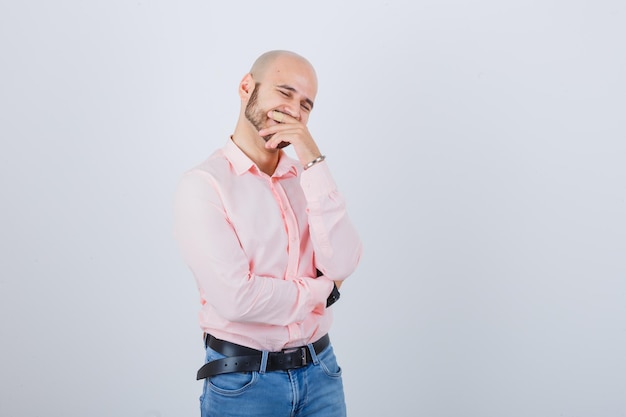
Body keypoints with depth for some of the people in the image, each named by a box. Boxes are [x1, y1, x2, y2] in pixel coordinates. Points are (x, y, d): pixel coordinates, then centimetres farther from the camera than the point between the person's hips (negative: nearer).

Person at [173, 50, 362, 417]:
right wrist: (321, 289, -8)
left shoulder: (307, 176, 4)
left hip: (321, 370, 5)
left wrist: (314, 163, -14)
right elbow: (236, 297, -22)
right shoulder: (204, 184, -12)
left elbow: (341, 265, -11)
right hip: (243, 381, -4)